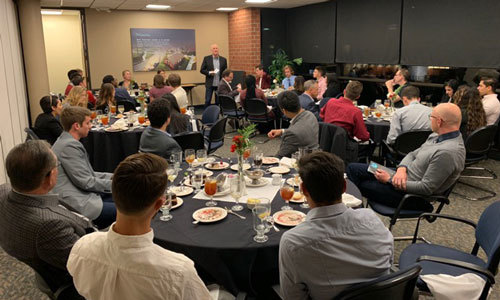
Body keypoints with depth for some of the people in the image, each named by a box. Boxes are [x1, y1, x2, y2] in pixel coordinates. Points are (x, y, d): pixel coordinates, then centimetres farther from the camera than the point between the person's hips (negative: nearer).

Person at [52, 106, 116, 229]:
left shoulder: (66, 141, 15)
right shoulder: (70, 146, -17)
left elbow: (87, 173, 19)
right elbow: (86, 182, -17)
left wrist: (114, 176, 12)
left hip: (83, 195, 11)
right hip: (78, 204, -11)